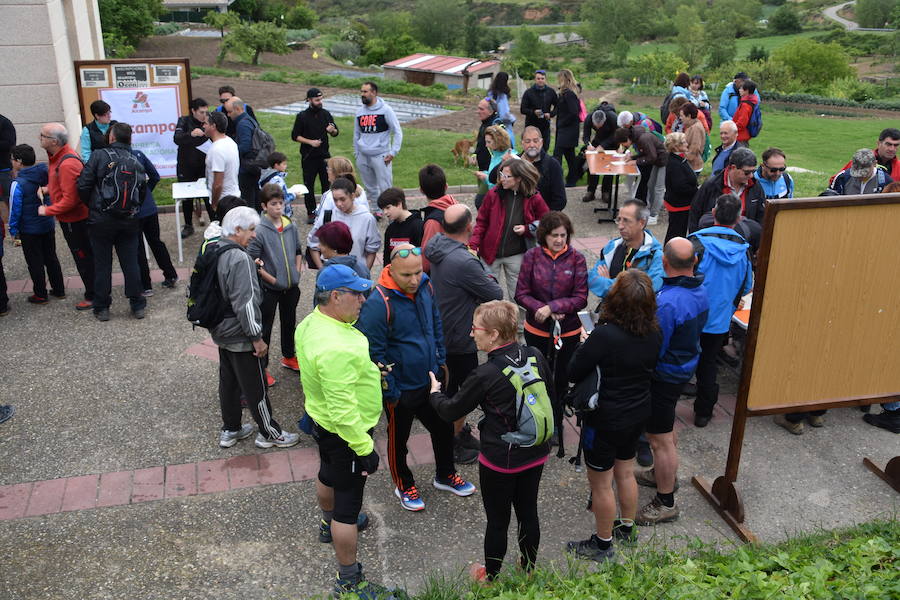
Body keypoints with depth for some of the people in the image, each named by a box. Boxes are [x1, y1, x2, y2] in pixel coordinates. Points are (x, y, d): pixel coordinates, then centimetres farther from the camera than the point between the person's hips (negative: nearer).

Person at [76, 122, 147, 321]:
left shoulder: (99, 156, -8)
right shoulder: (135, 161, 2)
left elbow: (83, 185, -11)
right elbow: (143, 191, 3)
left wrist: (91, 205, 6)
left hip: (101, 219, -2)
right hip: (129, 220, 2)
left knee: (102, 264, 8)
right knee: (131, 263, 9)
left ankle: (102, 308, 15)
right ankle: (137, 305, 15)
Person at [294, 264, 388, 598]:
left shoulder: (310, 323, -5)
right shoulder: (336, 348, -37)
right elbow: (343, 411, -34)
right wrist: (365, 449, -26)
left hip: (320, 418, 10)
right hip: (345, 433, -10)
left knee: (328, 474, 32)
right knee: (348, 505, 3)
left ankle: (330, 524, 60)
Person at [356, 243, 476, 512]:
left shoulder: (425, 287, -6)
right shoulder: (379, 303, -28)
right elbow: (374, 353, -22)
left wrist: (441, 360, 13)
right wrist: (389, 391, -16)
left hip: (430, 379, 7)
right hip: (401, 389, -6)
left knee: (443, 428, 22)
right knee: (398, 439, 16)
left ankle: (445, 475, 47)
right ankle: (403, 485, 41)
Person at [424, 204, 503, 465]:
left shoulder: (438, 244, -5)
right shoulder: (464, 262, -33)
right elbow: (496, 295, -19)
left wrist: (484, 277, -7)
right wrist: (490, 280, 0)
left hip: (442, 332, 9)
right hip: (460, 338, -9)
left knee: (452, 384, 25)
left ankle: (460, 430, 44)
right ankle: (452, 444, 23)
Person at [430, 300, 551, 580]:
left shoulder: (486, 375, -25)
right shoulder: (535, 356, -8)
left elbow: (452, 410, -10)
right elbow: (550, 396, 6)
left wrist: (436, 393, 10)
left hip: (500, 460, -5)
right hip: (536, 452, 6)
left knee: (497, 521, 13)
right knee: (528, 512, 22)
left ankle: (491, 577, 34)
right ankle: (528, 569, 41)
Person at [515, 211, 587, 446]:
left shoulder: (577, 259, -11)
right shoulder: (532, 256, -10)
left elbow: (581, 298, -12)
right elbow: (521, 294, -8)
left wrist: (551, 307, -23)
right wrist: (542, 309, -23)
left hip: (568, 331, 0)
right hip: (536, 330, 0)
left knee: (560, 379, 17)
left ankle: (555, 425, 37)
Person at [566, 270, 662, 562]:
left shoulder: (604, 335, -30)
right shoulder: (654, 333, -9)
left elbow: (574, 373, -20)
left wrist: (584, 344, -3)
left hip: (605, 420, -7)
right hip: (638, 414, 7)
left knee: (601, 483, 12)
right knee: (626, 472, 27)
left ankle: (603, 544, 28)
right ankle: (627, 527, 46)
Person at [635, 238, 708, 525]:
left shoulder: (667, 302, -33)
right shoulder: (701, 292, -4)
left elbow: (652, 350, -27)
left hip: (664, 375, -9)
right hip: (686, 367, 9)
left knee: (660, 440, 5)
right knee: (666, 428, 29)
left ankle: (666, 503, 18)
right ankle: (663, 474, 49)